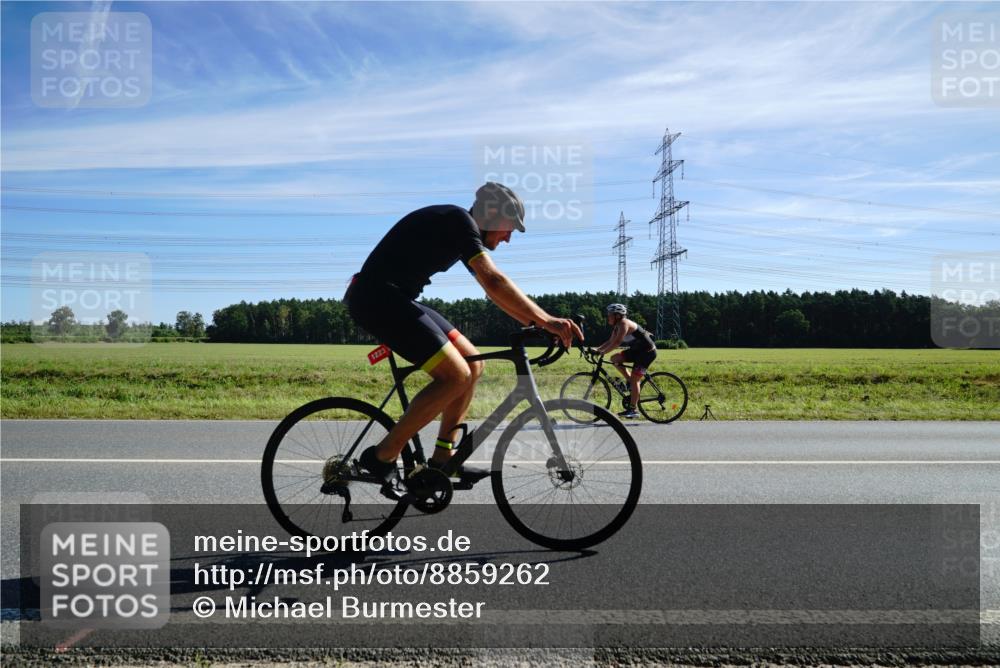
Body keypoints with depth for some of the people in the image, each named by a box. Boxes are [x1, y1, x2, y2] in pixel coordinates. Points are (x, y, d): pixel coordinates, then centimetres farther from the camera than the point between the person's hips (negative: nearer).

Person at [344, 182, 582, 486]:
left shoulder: (464, 232, 17)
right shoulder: (460, 221, -13)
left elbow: (494, 289, 20)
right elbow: (494, 281, -25)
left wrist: (538, 323, 12)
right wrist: (545, 320, -25)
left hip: (396, 299, 10)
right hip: (377, 298, -10)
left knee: (473, 364, 7)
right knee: (456, 375, -16)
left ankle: (443, 456, 10)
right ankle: (382, 457, -7)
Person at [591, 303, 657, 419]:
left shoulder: (624, 324, -22)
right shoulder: (617, 326, 7)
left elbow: (617, 342, -33)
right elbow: (610, 341, 7)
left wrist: (602, 352, -35)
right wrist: (597, 349, -5)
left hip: (647, 352, -9)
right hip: (637, 350, 9)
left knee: (634, 379, -11)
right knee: (615, 358, 1)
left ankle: (633, 410, -5)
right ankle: (630, 382, 9)